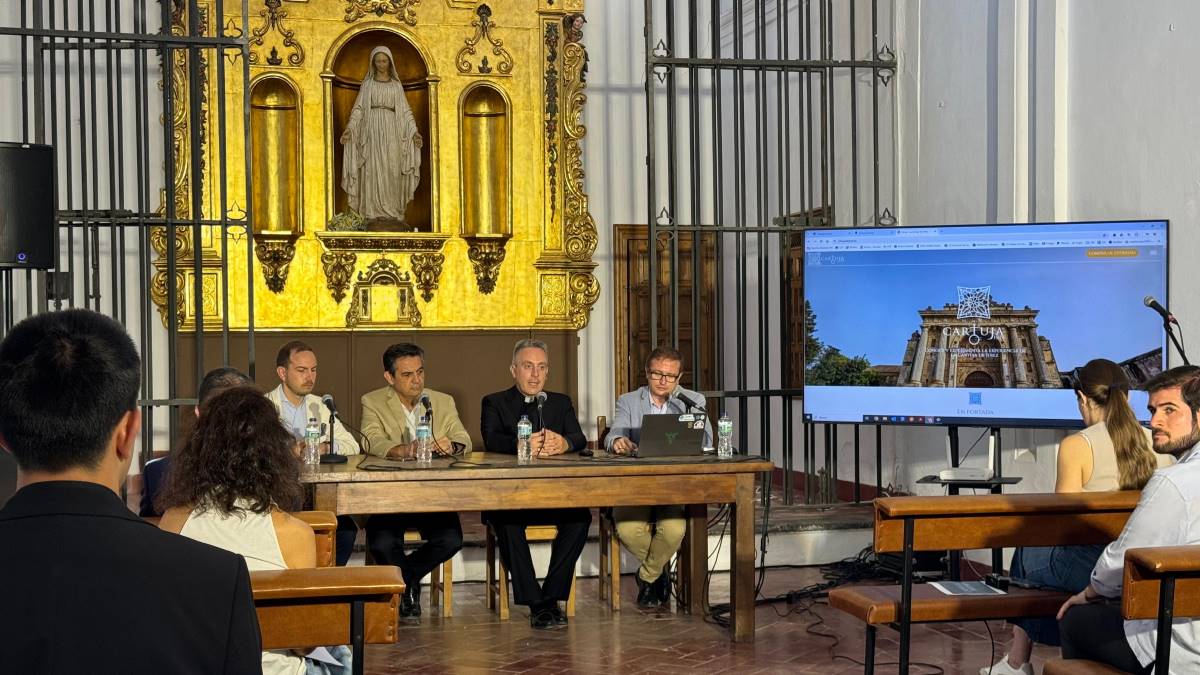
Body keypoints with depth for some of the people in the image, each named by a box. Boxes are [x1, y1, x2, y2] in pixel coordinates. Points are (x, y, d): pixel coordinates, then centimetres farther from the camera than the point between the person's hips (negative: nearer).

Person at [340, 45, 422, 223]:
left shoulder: (396, 85, 11)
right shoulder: (367, 83, 8)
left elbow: (405, 110, 8)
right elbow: (358, 108, 4)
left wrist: (414, 131, -4)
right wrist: (349, 128, -10)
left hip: (391, 132, 1)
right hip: (372, 130, -1)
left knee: (392, 171, -2)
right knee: (372, 170, -5)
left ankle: (392, 211, 2)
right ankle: (372, 211, -3)